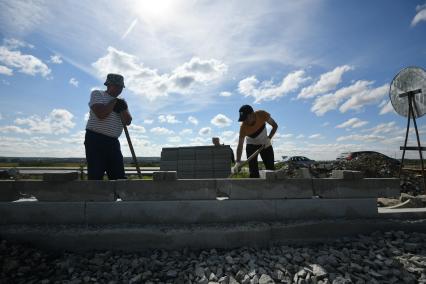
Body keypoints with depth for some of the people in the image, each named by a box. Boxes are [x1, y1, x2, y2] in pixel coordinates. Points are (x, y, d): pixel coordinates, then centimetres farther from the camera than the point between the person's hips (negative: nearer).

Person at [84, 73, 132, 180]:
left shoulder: (121, 102, 18)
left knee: (120, 176, 3)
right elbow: (100, 114, -15)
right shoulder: (97, 94, 4)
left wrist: (122, 108, -11)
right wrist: (114, 102, -4)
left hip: (113, 142, 6)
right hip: (95, 139, -5)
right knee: (95, 176, -5)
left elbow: (128, 121, 5)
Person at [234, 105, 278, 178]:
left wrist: (269, 138, -26)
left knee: (271, 168, 0)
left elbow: (275, 125, -12)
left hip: (265, 144, 2)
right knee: (253, 172, -8)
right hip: (251, 146, -1)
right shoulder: (243, 127, -30)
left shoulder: (262, 114, -27)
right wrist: (238, 162, -40)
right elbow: (240, 145, -29)